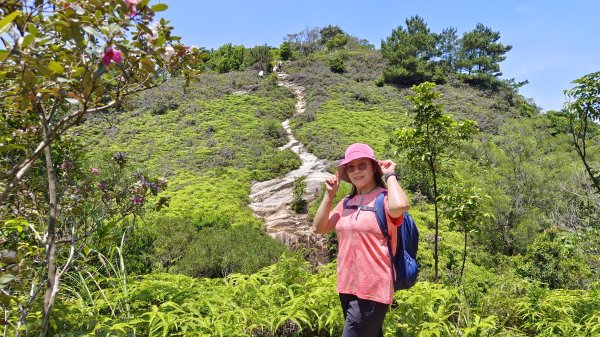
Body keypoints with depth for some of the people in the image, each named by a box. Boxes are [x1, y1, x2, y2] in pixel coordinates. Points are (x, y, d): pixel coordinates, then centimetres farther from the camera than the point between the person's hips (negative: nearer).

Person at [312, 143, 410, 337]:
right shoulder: (347, 202, 10)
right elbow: (319, 228, 8)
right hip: (348, 288, 7)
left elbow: (400, 206, -34)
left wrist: (390, 175, -18)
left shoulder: (384, 198, -10)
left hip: (372, 290, -7)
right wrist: (329, 194, 0)